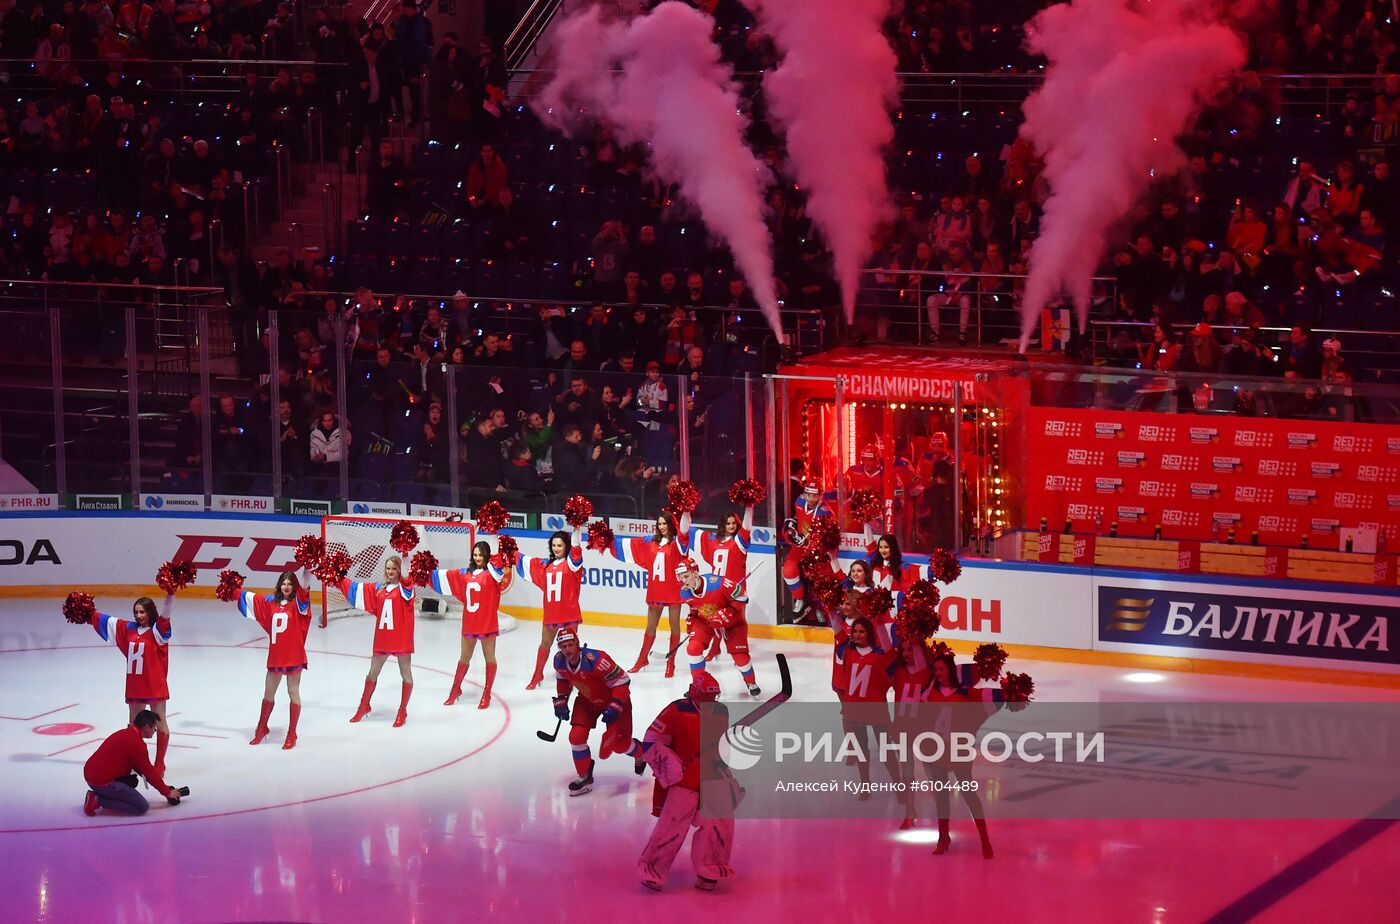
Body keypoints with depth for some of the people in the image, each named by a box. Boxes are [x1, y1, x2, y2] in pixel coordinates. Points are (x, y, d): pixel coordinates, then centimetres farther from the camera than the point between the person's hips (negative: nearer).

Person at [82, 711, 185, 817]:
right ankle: (98, 801, -11)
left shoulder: (125, 733, 16)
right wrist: (167, 792, 5)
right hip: (103, 783, -10)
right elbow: (148, 771, -8)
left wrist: (162, 786, 22)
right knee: (142, 807, -9)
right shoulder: (136, 743, -14)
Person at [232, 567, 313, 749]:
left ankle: (292, 734, 11)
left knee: (293, 693, 2)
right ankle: (262, 728, 36)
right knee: (268, 693, 18)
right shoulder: (270, 601, 6)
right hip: (275, 655, 5)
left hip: (293, 655, -5)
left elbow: (304, 589, -25)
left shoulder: (297, 602, -6)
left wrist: (307, 571, -40)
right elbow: (248, 597, 18)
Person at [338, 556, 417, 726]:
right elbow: (355, 587, 15)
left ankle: (402, 712, 16)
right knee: (372, 673, 17)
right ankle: (364, 706, 34)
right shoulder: (378, 588, 9)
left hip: (401, 637, -5)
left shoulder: (405, 587, -5)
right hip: (382, 637, 5)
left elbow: (406, 577, -27)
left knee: (406, 673, 4)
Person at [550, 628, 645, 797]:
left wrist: (614, 708, -34)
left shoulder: (595, 660, -38)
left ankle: (641, 753, 32)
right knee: (577, 736, -9)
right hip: (587, 700, 6)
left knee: (619, 744, -3)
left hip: (614, 698, -6)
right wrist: (560, 701, 4)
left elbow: (622, 681, -31)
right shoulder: (559, 661, -16)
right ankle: (585, 777, 10)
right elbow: (563, 680, 10)